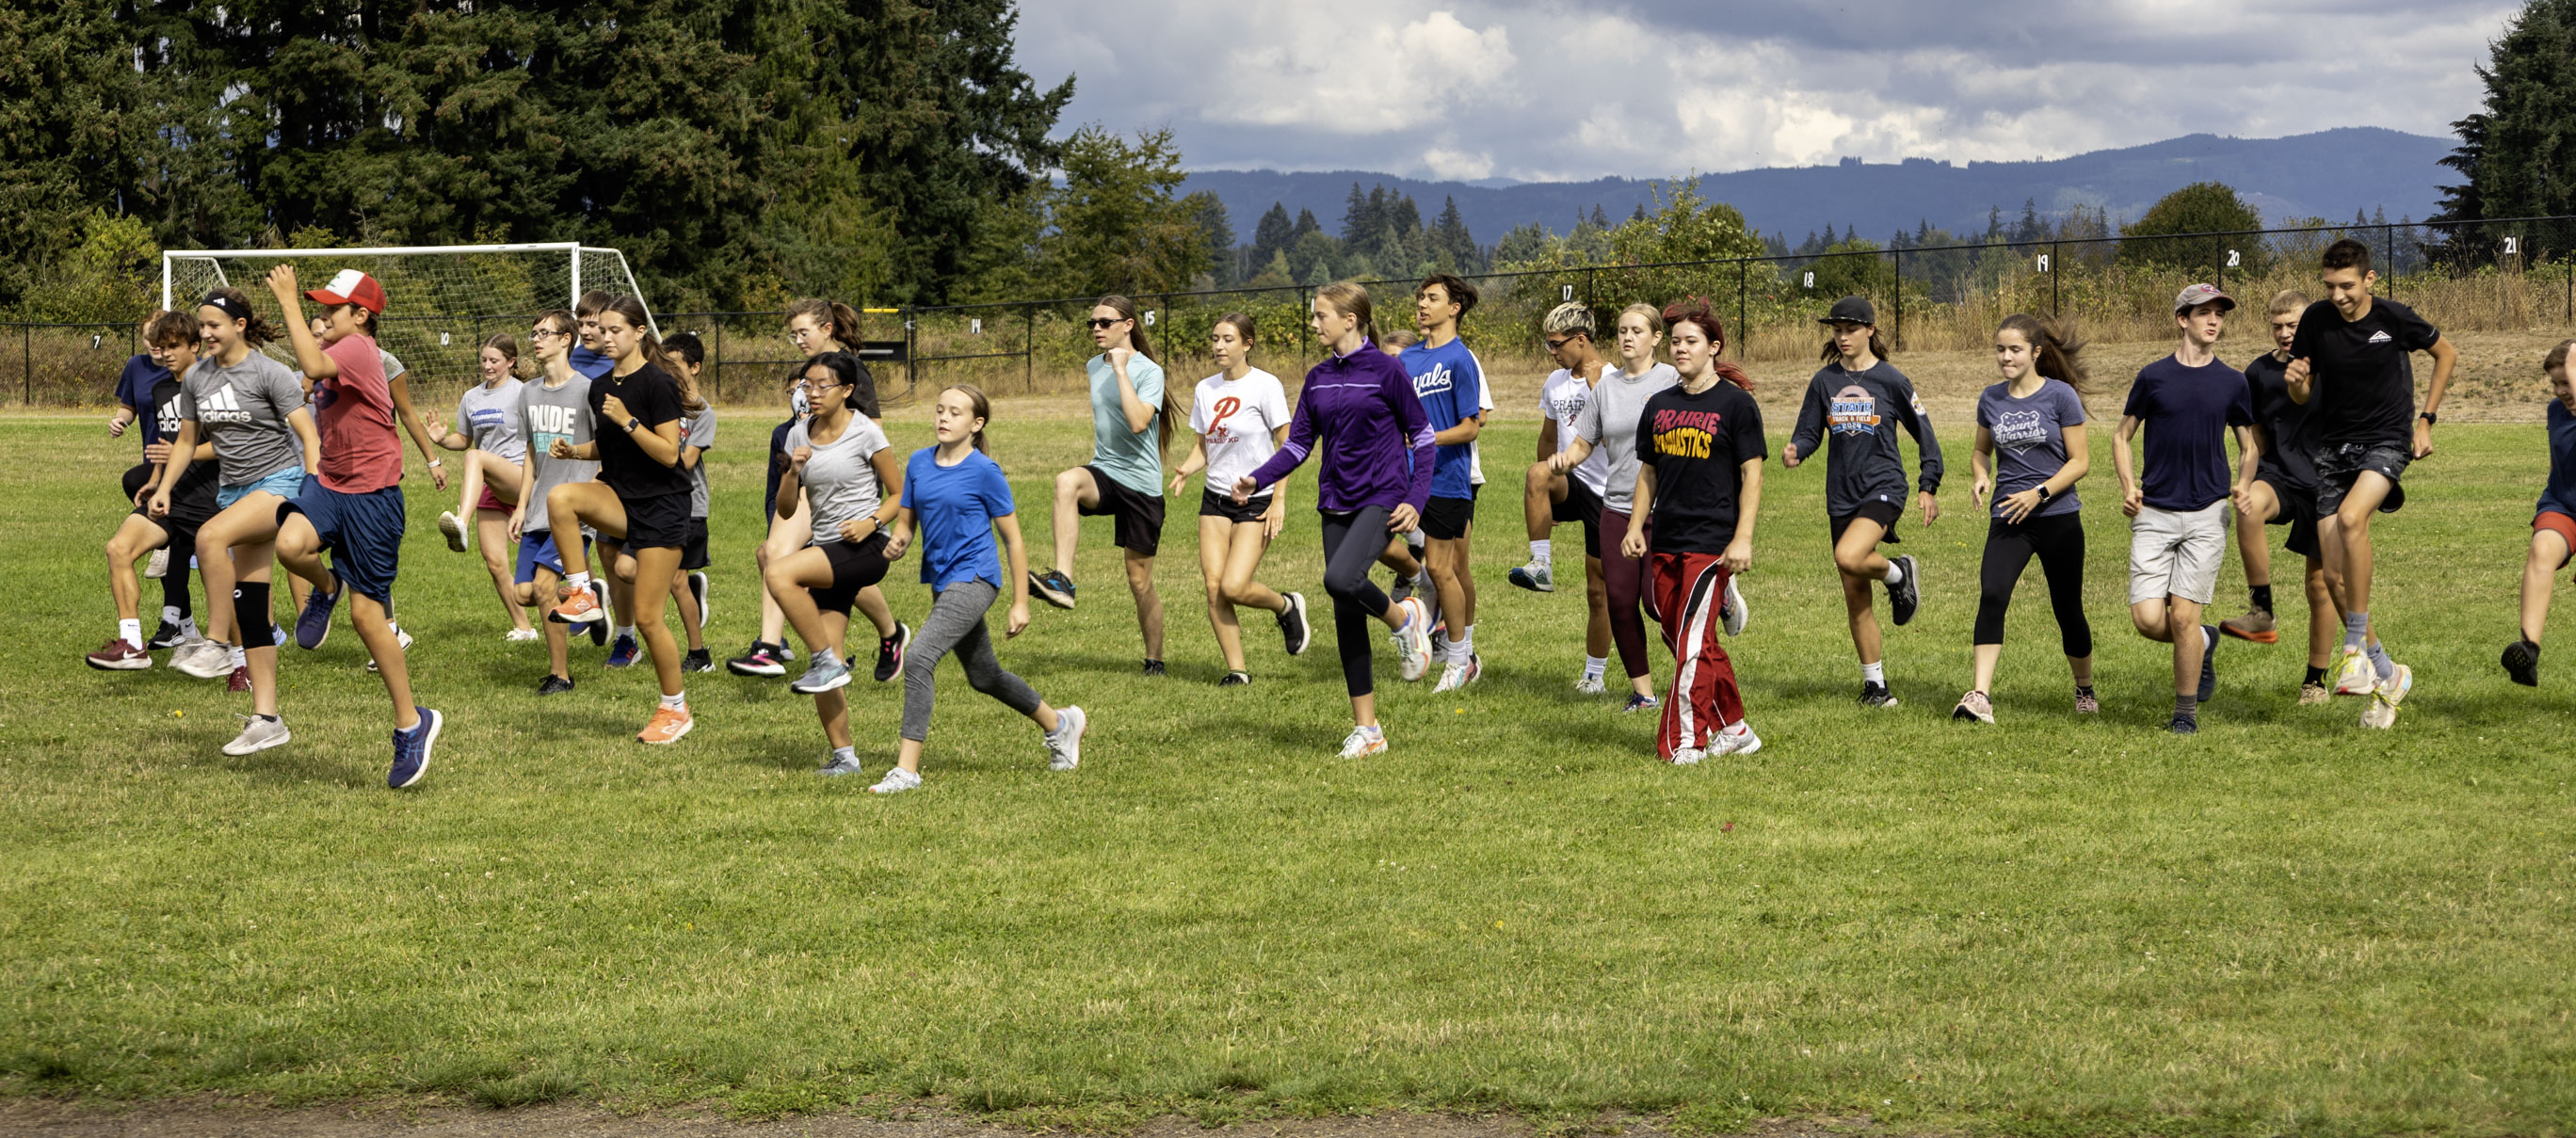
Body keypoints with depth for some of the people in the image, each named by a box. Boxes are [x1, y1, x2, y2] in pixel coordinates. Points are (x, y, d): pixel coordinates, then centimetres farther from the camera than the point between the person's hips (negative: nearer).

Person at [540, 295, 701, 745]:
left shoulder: (657, 383, -13)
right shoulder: (600, 387, 9)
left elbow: (669, 453, -16)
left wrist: (628, 421, -25)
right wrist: (572, 450, 2)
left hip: (661, 507, -6)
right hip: (619, 498, 6)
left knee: (648, 616, -6)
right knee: (559, 497, -27)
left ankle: (676, 709, 11)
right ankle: (581, 596, -14)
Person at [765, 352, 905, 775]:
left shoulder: (865, 434, -4)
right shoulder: (799, 435, 10)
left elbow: (900, 495, 1)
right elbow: (786, 507, 11)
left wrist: (871, 522, -16)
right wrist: (792, 472, -8)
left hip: (864, 549, -6)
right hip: (825, 552, 6)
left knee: (781, 574, -29)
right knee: (825, 657, -2)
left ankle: (828, 662, -17)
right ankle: (843, 754, 6)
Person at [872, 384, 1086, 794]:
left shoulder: (985, 471, -11)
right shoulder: (919, 463, 5)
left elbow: (1013, 540, -6)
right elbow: (906, 520, 13)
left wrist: (1020, 603, -6)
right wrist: (896, 542, -12)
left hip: (974, 580, -8)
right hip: (943, 582, 8)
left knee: (918, 660, -22)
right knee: (984, 677, 20)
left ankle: (907, 769, -20)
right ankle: (1061, 724, 43)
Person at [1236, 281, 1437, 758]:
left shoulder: (1386, 371, -7)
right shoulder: (1318, 379, 9)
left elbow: (1422, 437, -2)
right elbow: (1298, 444, 11)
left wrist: (1417, 499, -12)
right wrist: (1257, 480, -6)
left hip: (1382, 500, -6)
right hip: (1336, 504, 6)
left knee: (1341, 579, -30)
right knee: (1347, 616, 4)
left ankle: (1405, 617, 2)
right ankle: (1367, 729, 10)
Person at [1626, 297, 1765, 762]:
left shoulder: (1735, 402, -4)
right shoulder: (1660, 405, 12)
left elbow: (1752, 474, -5)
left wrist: (1743, 539, -12)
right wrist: (1636, 525, 10)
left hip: (1711, 543, -7)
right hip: (1666, 541, 7)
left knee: (1693, 645, -10)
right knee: (1684, 640, 10)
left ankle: (1684, 742, -5)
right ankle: (1734, 728, 23)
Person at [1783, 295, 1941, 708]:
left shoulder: (1891, 380, -4)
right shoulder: (1824, 382, 6)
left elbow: (1923, 433, 4)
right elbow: (1808, 432, 9)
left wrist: (1928, 487, 2)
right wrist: (1794, 452, -14)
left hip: (1883, 487, -5)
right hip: (1842, 495, 5)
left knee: (1849, 557, -31)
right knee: (1855, 597, 6)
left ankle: (1899, 573, 2)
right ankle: (1875, 684, 16)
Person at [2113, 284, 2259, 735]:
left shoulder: (2232, 382, 7)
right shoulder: (2154, 376, 3)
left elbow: (2249, 446, 16)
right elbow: (2122, 436, 12)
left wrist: (2243, 486, -4)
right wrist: (2129, 488, -4)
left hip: (2207, 515, 0)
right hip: (2154, 514, 0)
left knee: (2183, 616, -7)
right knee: (2148, 618, -9)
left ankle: (2186, 713, 8)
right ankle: (2203, 642, 23)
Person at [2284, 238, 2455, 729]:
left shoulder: (2394, 318, -10)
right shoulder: (2316, 320, -3)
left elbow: (2447, 353, 8)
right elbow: (2303, 395, 7)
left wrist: (2426, 420, 3)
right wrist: (2296, 382, -18)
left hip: (2386, 440, -4)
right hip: (2334, 444, 4)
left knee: (2350, 517, -33)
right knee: (2334, 571, -3)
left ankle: (2355, 644, -21)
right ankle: (2387, 675, 12)